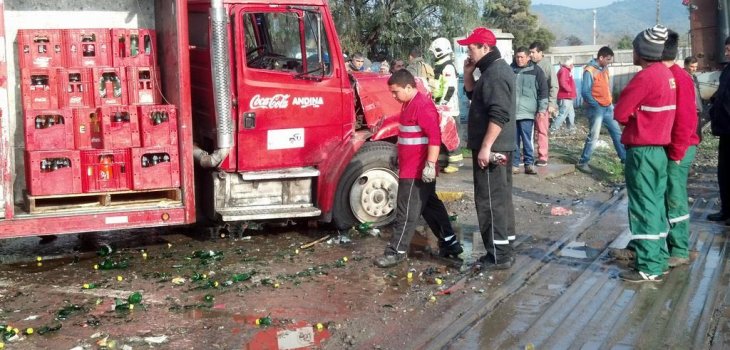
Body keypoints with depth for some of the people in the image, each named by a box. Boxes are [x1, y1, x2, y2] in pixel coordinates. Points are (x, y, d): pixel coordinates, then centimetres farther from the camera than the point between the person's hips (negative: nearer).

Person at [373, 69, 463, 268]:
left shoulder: (422, 105, -19)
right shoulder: (410, 104, 12)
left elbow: (435, 136, -25)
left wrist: (430, 164, -28)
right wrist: (398, 155, 31)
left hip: (417, 172, -10)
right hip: (411, 169, 10)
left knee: (406, 213, -2)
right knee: (431, 206, 16)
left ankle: (396, 252, 6)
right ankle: (450, 244, 24)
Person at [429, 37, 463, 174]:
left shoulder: (448, 67, -14)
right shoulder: (439, 67, 17)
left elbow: (450, 88, -22)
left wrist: (441, 103, -24)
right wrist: (435, 101, 26)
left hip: (448, 107, -10)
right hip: (440, 107, 10)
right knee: (441, 134, 12)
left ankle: (455, 160, -3)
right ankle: (447, 157, 20)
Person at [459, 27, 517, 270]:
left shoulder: (495, 73, -19)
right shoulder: (494, 69, 15)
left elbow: (499, 116, -26)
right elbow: (473, 95, 27)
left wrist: (485, 147, -25)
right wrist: (468, 73, 10)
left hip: (491, 148, -11)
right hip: (499, 147, 11)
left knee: (489, 201, -7)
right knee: (501, 198, 14)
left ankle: (498, 256, -3)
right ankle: (505, 250, 23)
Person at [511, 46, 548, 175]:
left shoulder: (536, 71, 2)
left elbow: (543, 90, 2)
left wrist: (542, 109, -2)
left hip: (527, 111, -2)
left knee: (527, 139, -4)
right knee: (513, 140, 5)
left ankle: (529, 164, 5)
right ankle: (514, 164, 11)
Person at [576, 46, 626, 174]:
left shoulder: (604, 68, 10)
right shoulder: (589, 70, -15)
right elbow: (585, 92, -18)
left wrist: (611, 102, 12)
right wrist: (596, 105, -16)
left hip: (608, 107, 8)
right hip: (597, 108, -8)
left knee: (617, 132, 12)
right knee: (593, 136, -8)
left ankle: (625, 157, 23)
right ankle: (582, 162, 1)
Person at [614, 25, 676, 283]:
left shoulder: (645, 77, -18)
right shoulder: (666, 73, 8)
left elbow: (620, 113, -13)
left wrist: (633, 116, 4)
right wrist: (638, 117, 4)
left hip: (642, 151, -9)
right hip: (660, 149, 9)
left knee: (643, 207, -5)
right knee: (656, 204, 15)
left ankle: (649, 269, -2)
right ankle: (659, 259, 22)